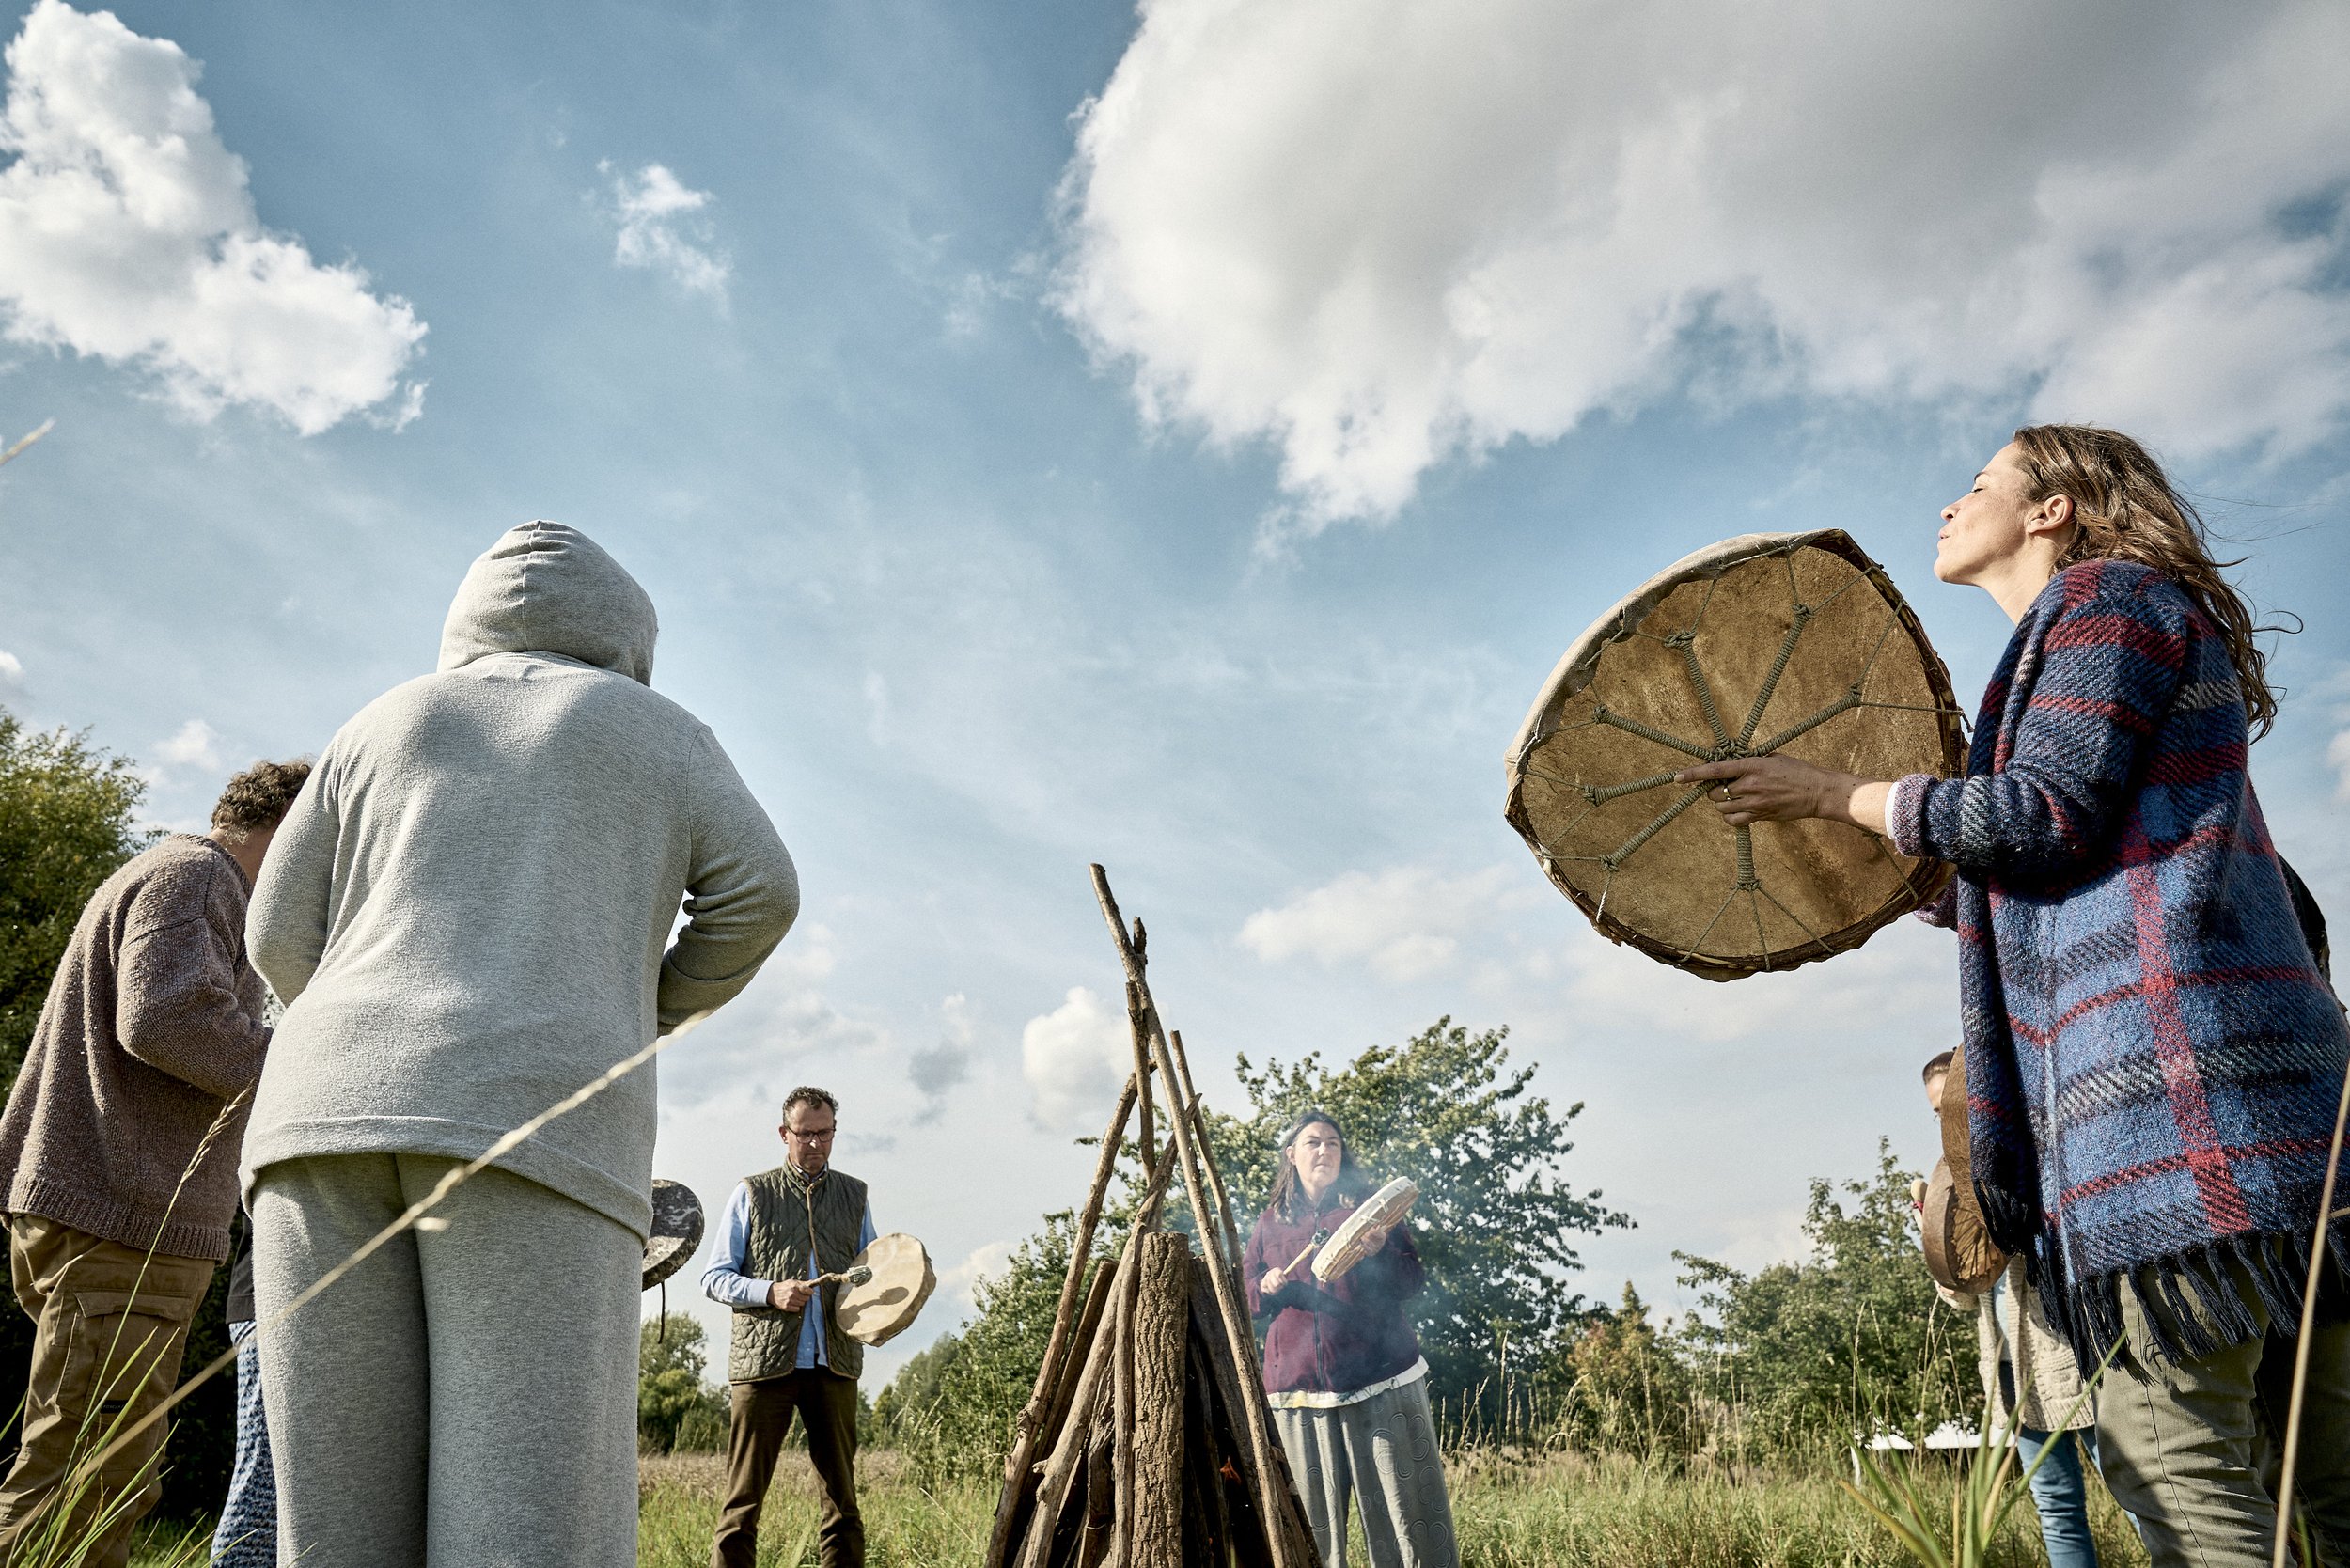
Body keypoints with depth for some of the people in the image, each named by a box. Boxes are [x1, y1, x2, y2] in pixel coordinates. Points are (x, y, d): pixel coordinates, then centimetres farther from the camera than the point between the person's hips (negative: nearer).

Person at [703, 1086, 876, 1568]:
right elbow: (714, 1278, 6)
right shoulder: (752, 1194, 8)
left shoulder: (855, 1195, 15)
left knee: (841, 1494, 3)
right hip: (762, 1362, -2)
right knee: (744, 1497, -1)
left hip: (834, 1365, 2)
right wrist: (771, 1292, -11)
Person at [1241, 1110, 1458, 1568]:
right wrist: (1266, 1287, -6)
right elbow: (1244, 1297, 16)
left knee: (1406, 1505, -4)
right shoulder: (1270, 1223, 13)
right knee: (1313, 1518, 3)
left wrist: (1380, 1254, -16)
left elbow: (1413, 1281, 3)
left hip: (1381, 1378, -1)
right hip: (1298, 1387, 2)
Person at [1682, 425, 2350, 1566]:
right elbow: (2054, 888, 29)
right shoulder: (2081, 633, 29)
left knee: (2167, 1450, -11)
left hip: (2178, 1056, -11)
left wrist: (1833, 797, -3)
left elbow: (2045, 820, -12)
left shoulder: (2109, 595, 1)